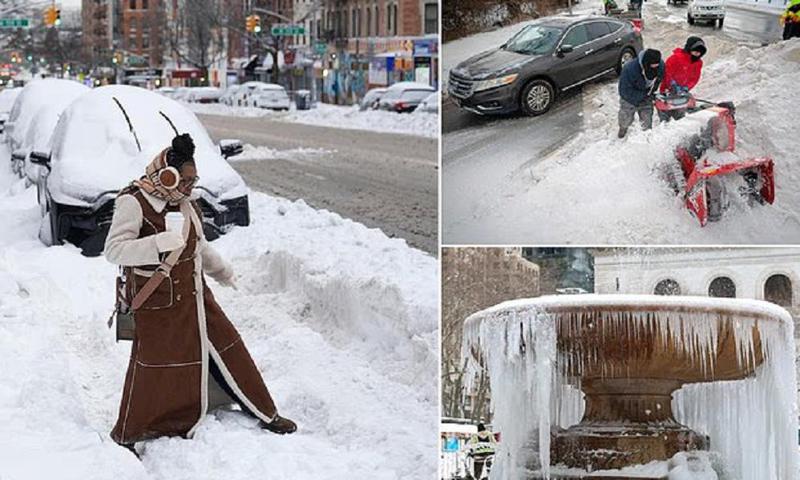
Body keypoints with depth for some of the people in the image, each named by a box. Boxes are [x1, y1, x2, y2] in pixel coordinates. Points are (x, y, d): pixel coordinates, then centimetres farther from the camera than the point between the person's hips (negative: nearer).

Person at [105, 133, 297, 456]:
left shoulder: (184, 204, 8)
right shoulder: (133, 202, -16)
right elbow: (114, 250, -25)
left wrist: (223, 272, 31)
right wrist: (160, 243, -36)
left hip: (193, 296, 7)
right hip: (157, 304, -7)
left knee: (226, 350, 11)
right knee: (153, 368, -2)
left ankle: (265, 414, 23)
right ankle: (125, 435, 16)